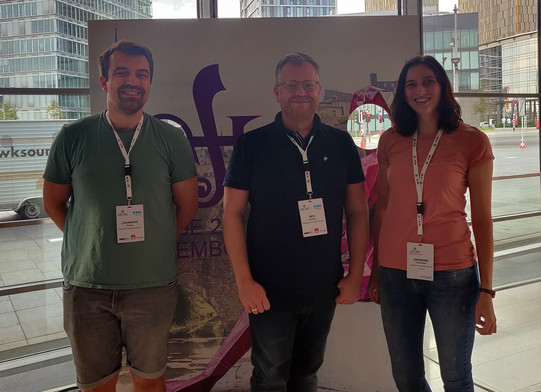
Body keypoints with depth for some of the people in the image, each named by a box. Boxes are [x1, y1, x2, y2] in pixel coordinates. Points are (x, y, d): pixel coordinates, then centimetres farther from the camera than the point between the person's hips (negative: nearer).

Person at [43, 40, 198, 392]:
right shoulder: (73, 137, -1)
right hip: (86, 286, 0)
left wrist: (154, 245, 0)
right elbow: (53, 203, 7)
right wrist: (92, 243, 1)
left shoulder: (171, 139, 0)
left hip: (153, 284, 0)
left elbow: (187, 205, 4)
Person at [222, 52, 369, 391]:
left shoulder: (341, 144, 2)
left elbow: (358, 212, 5)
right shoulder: (252, 145, -5)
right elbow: (233, 213, -5)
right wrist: (244, 280, -10)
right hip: (269, 289, -2)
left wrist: (355, 275, 0)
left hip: (325, 287, 3)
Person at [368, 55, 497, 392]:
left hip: (452, 274, -2)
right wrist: (375, 271, 11)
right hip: (396, 272, 3)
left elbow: (482, 218, -3)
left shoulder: (472, 141, -3)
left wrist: (486, 291, -6)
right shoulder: (391, 141, 5)